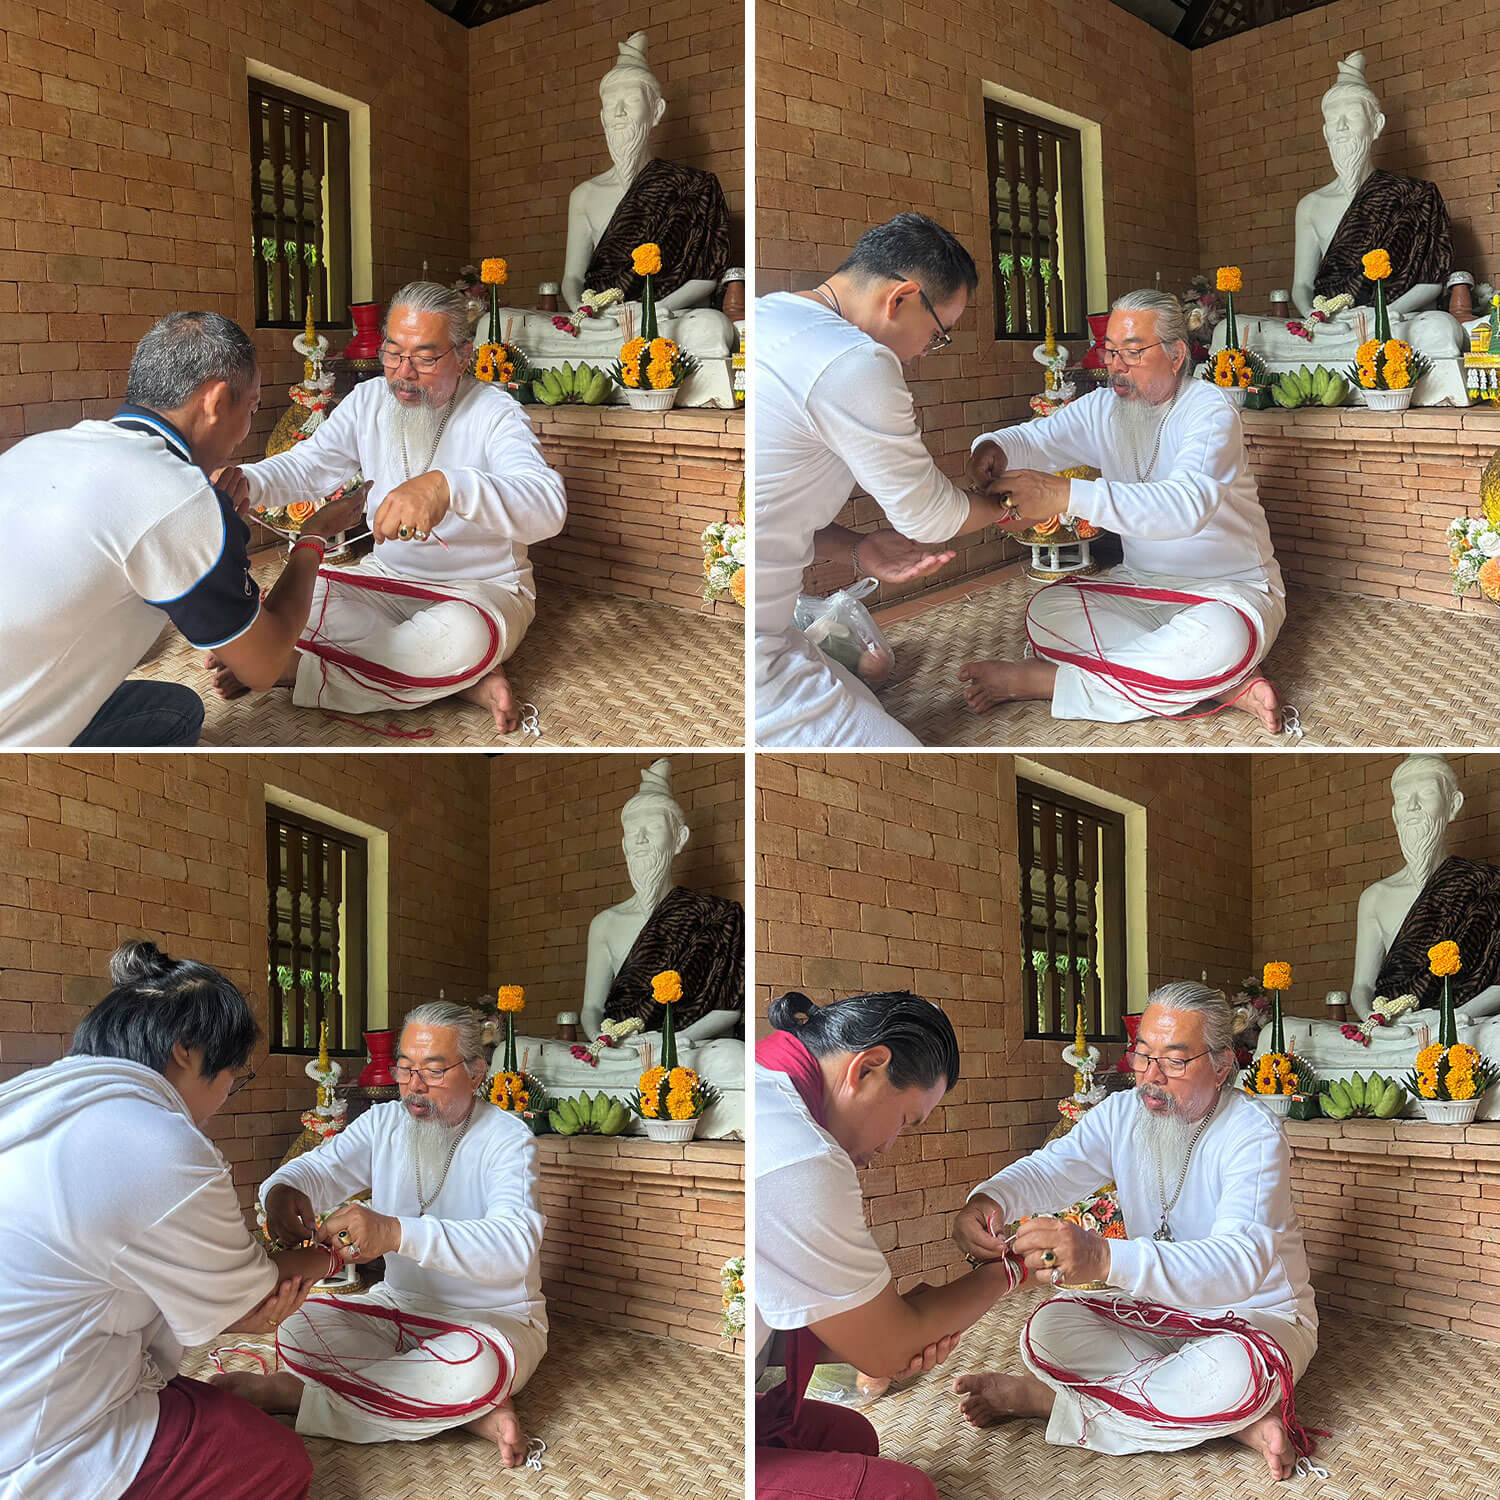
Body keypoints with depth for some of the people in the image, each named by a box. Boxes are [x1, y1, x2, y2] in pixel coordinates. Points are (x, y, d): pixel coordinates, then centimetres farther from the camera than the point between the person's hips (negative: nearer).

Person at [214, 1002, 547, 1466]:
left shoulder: (507, 1138, -16)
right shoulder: (383, 1123, 4)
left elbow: (515, 1243, -33)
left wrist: (395, 1233, -49)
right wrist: (282, 1189, -38)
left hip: (495, 1318, -5)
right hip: (400, 1306, 5)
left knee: (473, 1366, -39)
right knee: (298, 1331, -21)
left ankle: (294, 1395, -19)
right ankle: (473, 1413, -23)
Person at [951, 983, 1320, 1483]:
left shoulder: (1255, 1136, -24)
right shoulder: (1122, 1114, -3)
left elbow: (1239, 1263, -40)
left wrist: (1104, 1257, -57)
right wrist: (988, 1199, -44)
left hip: (1259, 1314, -5)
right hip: (1156, 1309, 5)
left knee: (1234, 1373, -40)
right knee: (1047, 1330, -19)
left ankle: (1043, 1398, -18)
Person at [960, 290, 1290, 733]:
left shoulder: (1209, 410, -18)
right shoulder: (1103, 408, 5)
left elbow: (1187, 505, -36)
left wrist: (1067, 495, -47)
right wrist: (993, 447, -31)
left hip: (1232, 587, -7)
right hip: (1142, 583, 7)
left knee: (1218, 639, -41)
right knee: (1045, 612, -20)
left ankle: (1039, 679, -26)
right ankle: (1228, 687, -24)